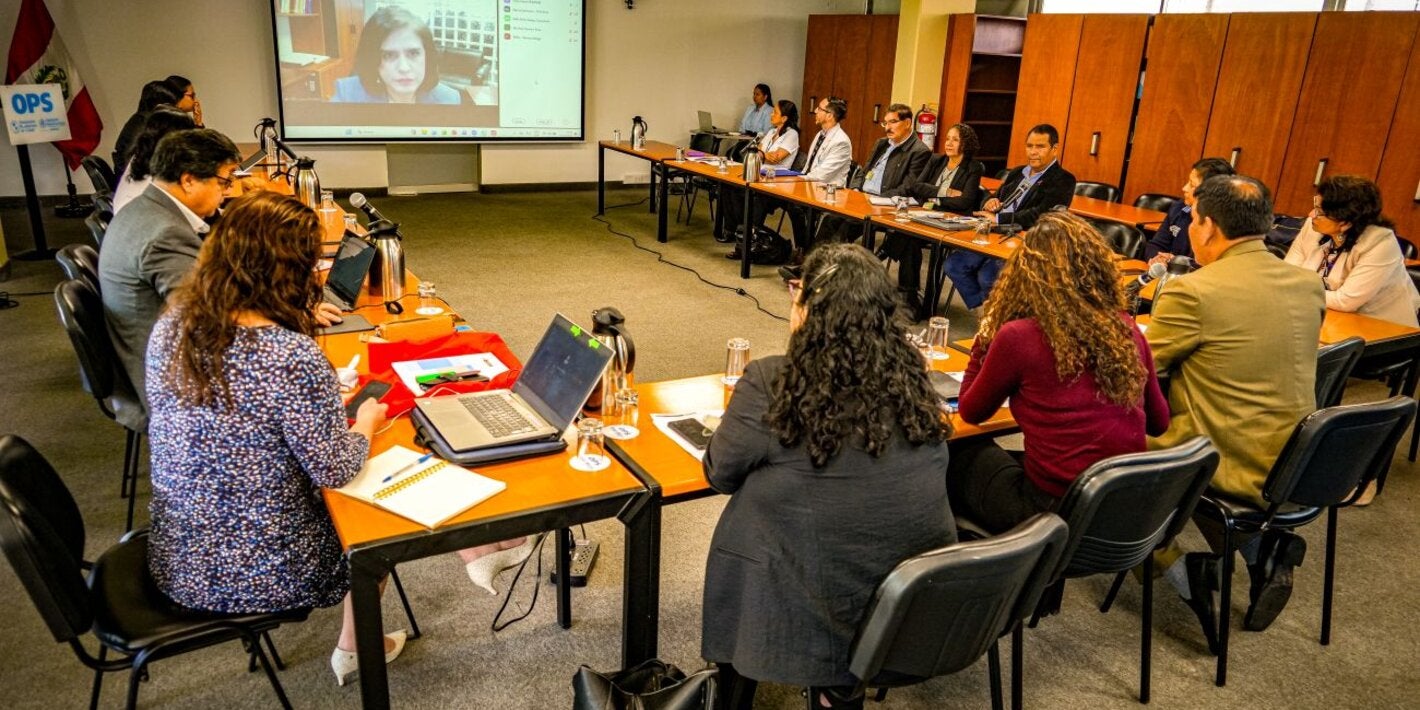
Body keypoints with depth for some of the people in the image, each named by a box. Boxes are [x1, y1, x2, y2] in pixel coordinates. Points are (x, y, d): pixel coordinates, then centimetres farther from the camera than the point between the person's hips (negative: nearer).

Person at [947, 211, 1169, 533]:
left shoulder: (1019, 337, -16)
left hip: (1054, 512, -5)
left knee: (959, 453, 21)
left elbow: (971, 413, 1)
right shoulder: (1126, 330, -2)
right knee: (1013, 457, 30)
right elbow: (1159, 422, 13)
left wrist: (985, 336, 6)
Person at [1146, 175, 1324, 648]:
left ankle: (1182, 571, 7)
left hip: (1236, 469, -7)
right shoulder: (1310, 285, 1)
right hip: (1293, 467, 7)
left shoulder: (1193, 292, -20)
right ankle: (1264, 551, 18)